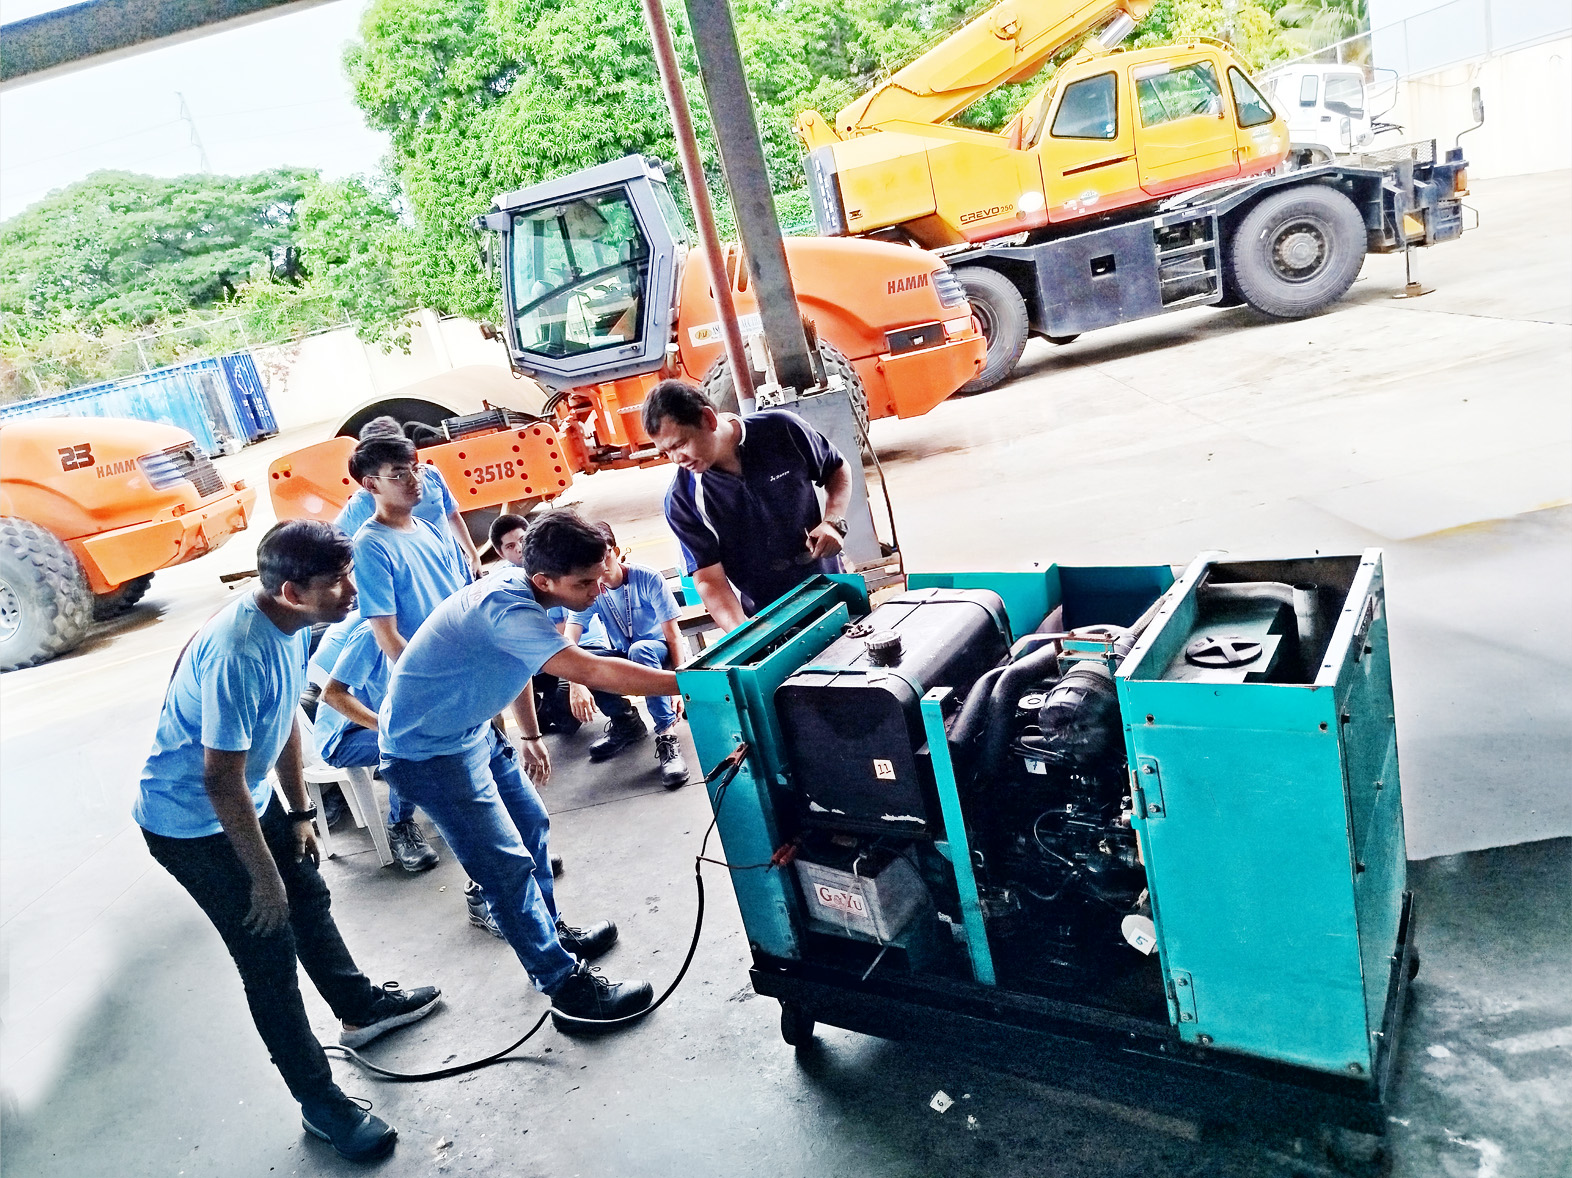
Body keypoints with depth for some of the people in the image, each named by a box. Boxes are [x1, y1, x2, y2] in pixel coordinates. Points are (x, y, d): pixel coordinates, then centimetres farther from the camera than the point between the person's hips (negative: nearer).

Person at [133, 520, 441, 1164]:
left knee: (308, 897, 22)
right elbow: (221, 781, -30)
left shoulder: (290, 623, -9)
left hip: (251, 796, 8)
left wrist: (299, 812, 12)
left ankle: (361, 1007, 45)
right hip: (190, 822, -8)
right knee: (270, 952, -1)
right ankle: (319, 1101, 15)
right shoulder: (237, 653, -36)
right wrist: (263, 877, -19)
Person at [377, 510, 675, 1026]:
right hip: (427, 750, -9)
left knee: (532, 826, 18)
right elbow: (594, 674, -42)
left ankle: (551, 932, 38)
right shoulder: (505, 609, -34)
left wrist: (530, 736, 22)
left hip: (470, 730, 9)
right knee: (508, 866, -6)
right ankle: (567, 987, 6)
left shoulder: (520, 585, -5)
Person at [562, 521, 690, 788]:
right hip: (620, 657, 4)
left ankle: (667, 736, -33)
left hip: (656, 653, -4)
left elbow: (673, 635, -19)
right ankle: (626, 722, -3)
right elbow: (568, 641, -22)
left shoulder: (648, 579, -20)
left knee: (640, 650, -39)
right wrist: (576, 683, -40)